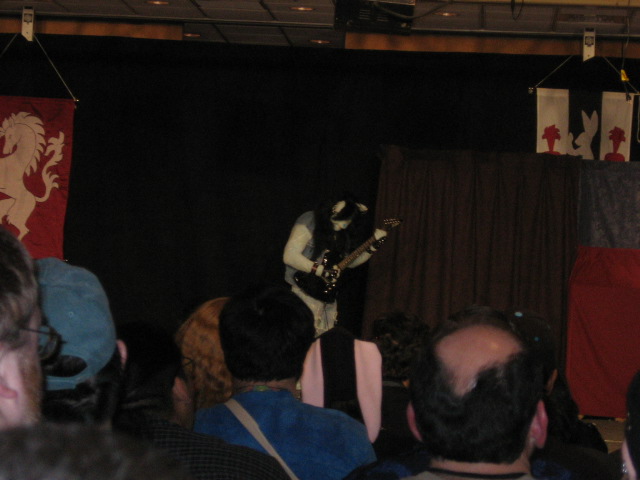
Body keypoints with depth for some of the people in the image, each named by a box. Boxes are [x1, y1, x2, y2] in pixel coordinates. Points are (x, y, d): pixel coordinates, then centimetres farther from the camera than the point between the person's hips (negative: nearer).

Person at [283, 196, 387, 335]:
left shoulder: (341, 232, 8)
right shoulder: (309, 222, -14)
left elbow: (350, 262, 19)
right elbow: (289, 256, -22)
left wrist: (373, 246, 6)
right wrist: (322, 270, -23)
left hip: (327, 294, 8)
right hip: (306, 290, -7)